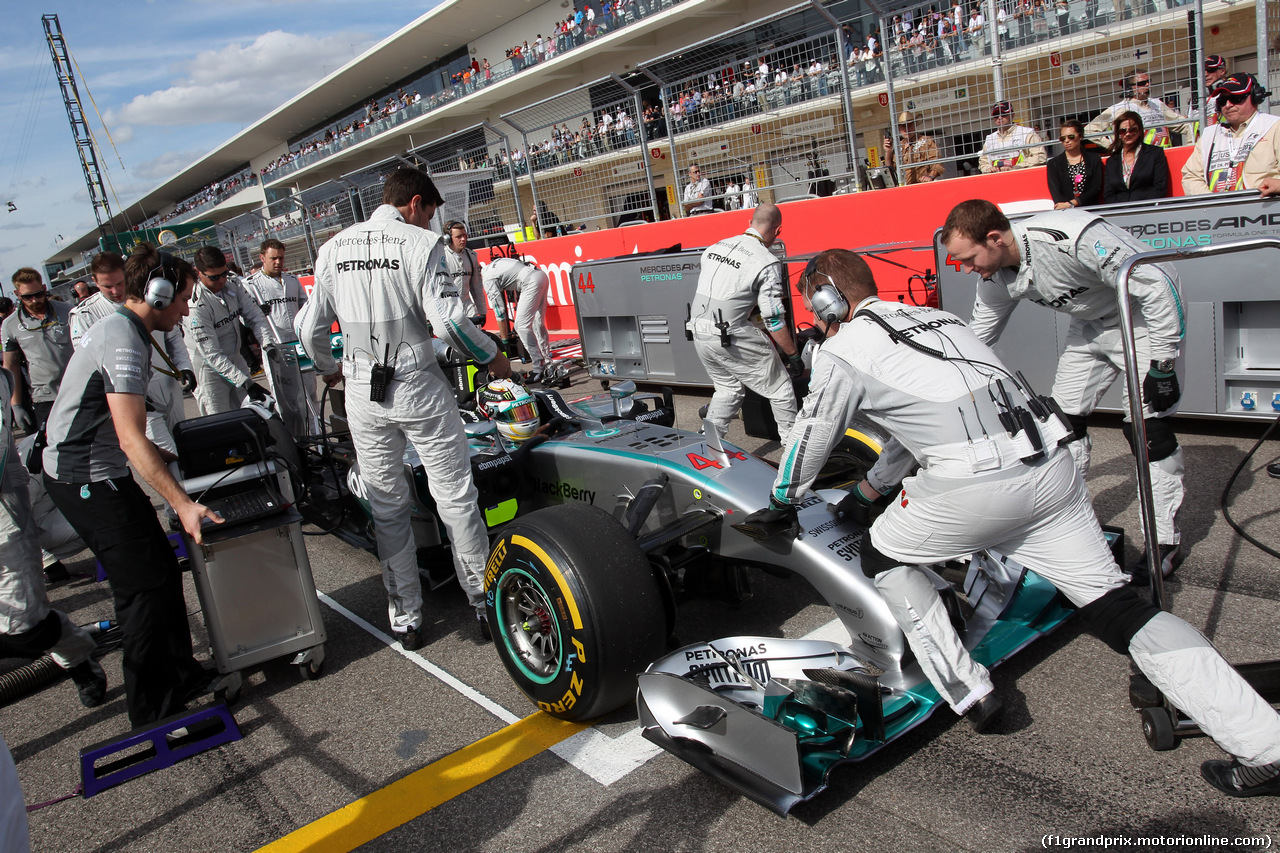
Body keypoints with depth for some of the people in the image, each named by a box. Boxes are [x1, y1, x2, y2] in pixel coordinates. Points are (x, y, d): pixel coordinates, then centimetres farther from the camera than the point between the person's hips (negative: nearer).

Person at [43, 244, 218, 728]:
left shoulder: (117, 329, 13)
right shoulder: (124, 342, -20)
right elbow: (131, 438, -28)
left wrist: (164, 457, 32)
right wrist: (182, 503, -32)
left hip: (82, 471, 10)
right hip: (90, 481, -10)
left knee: (160, 569, 13)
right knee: (146, 585, -5)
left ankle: (180, 675, 24)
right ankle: (152, 711, 5)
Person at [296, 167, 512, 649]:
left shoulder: (333, 248, 7)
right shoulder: (420, 242, -7)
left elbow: (309, 328, 9)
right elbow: (447, 319, -17)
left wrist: (329, 368, 27)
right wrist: (491, 357, -2)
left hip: (363, 392, 4)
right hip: (418, 387, -4)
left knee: (386, 507, 13)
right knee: (456, 497, 6)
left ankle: (405, 619, 19)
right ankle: (484, 603, 14)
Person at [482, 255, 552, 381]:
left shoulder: (488, 280, -2)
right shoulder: (492, 266, 24)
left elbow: (499, 312, -3)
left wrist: (504, 340, 3)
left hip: (532, 282, -10)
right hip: (542, 275, 10)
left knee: (522, 325, -7)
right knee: (538, 324, 17)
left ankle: (539, 369, -9)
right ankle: (547, 363, 24)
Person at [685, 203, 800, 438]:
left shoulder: (715, 248, 8)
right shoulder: (768, 262, -11)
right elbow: (774, 319, -14)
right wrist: (794, 356, -6)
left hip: (699, 333, 7)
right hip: (733, 337, -7)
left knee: (728, 388, 25)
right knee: (780, 390, 9)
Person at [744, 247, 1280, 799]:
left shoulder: (840, 351, 6)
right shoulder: (935, 316, 28)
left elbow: (809, 442, 17)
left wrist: (779, 508, 34)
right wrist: (867, 491, 46)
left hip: (970, 484, -7)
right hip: (1051, 466, 7)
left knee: (883, 556, 18)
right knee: (1117, 607, 11)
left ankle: (968, 691, 15)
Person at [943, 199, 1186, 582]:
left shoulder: (1071, 237, -37)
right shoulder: (996, 277, -12)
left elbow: (1157, 285, -30)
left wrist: (1162, 364, -26)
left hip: (1146, 316, -7)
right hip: (1091, 323, 7)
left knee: (1146, 427, -11)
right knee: (1063, 415, 5)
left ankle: (1165, 542, 3)